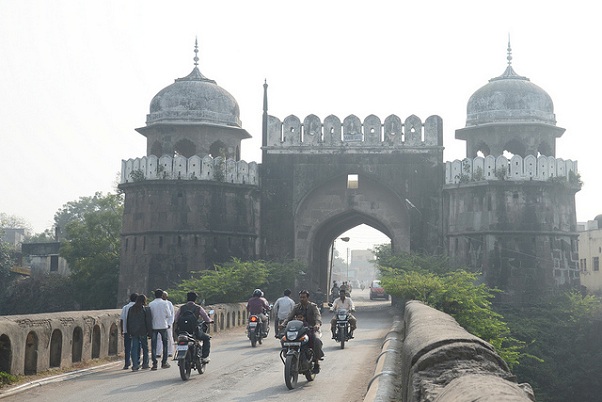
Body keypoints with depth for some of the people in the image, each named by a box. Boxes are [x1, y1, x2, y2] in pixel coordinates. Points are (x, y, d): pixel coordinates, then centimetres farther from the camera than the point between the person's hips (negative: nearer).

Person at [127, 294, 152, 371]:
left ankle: (135, 365, -5)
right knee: (145, 347, 10)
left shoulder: (131, 309, 11)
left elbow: (128, 321, 14)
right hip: (143, 332, -4)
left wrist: (129, 332, 18)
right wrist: (150, 333, -3)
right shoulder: (146, 309, -4)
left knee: (135, 348, 3)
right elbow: (149, 322, -7)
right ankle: (145, 364, 15)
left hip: (133, 332, 4)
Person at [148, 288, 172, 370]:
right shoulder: (164, 303, -5)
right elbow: (168, 314, -2)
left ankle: (154, 363, -2)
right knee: (165, 343, 11)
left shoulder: (150, 304, -1)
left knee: (153, 345, 3)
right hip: (163, 325, -1)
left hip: (153, 326, 1)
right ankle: (164, 362, 11)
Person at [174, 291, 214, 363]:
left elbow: (176, 319, 9)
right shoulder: (198, 308, -2)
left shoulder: (182, 308, 6)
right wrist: (210, 320, 23)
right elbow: (207, 319, -1)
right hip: (195, 331, -3)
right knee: (207, 338, 19)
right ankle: (204, 357, 9)